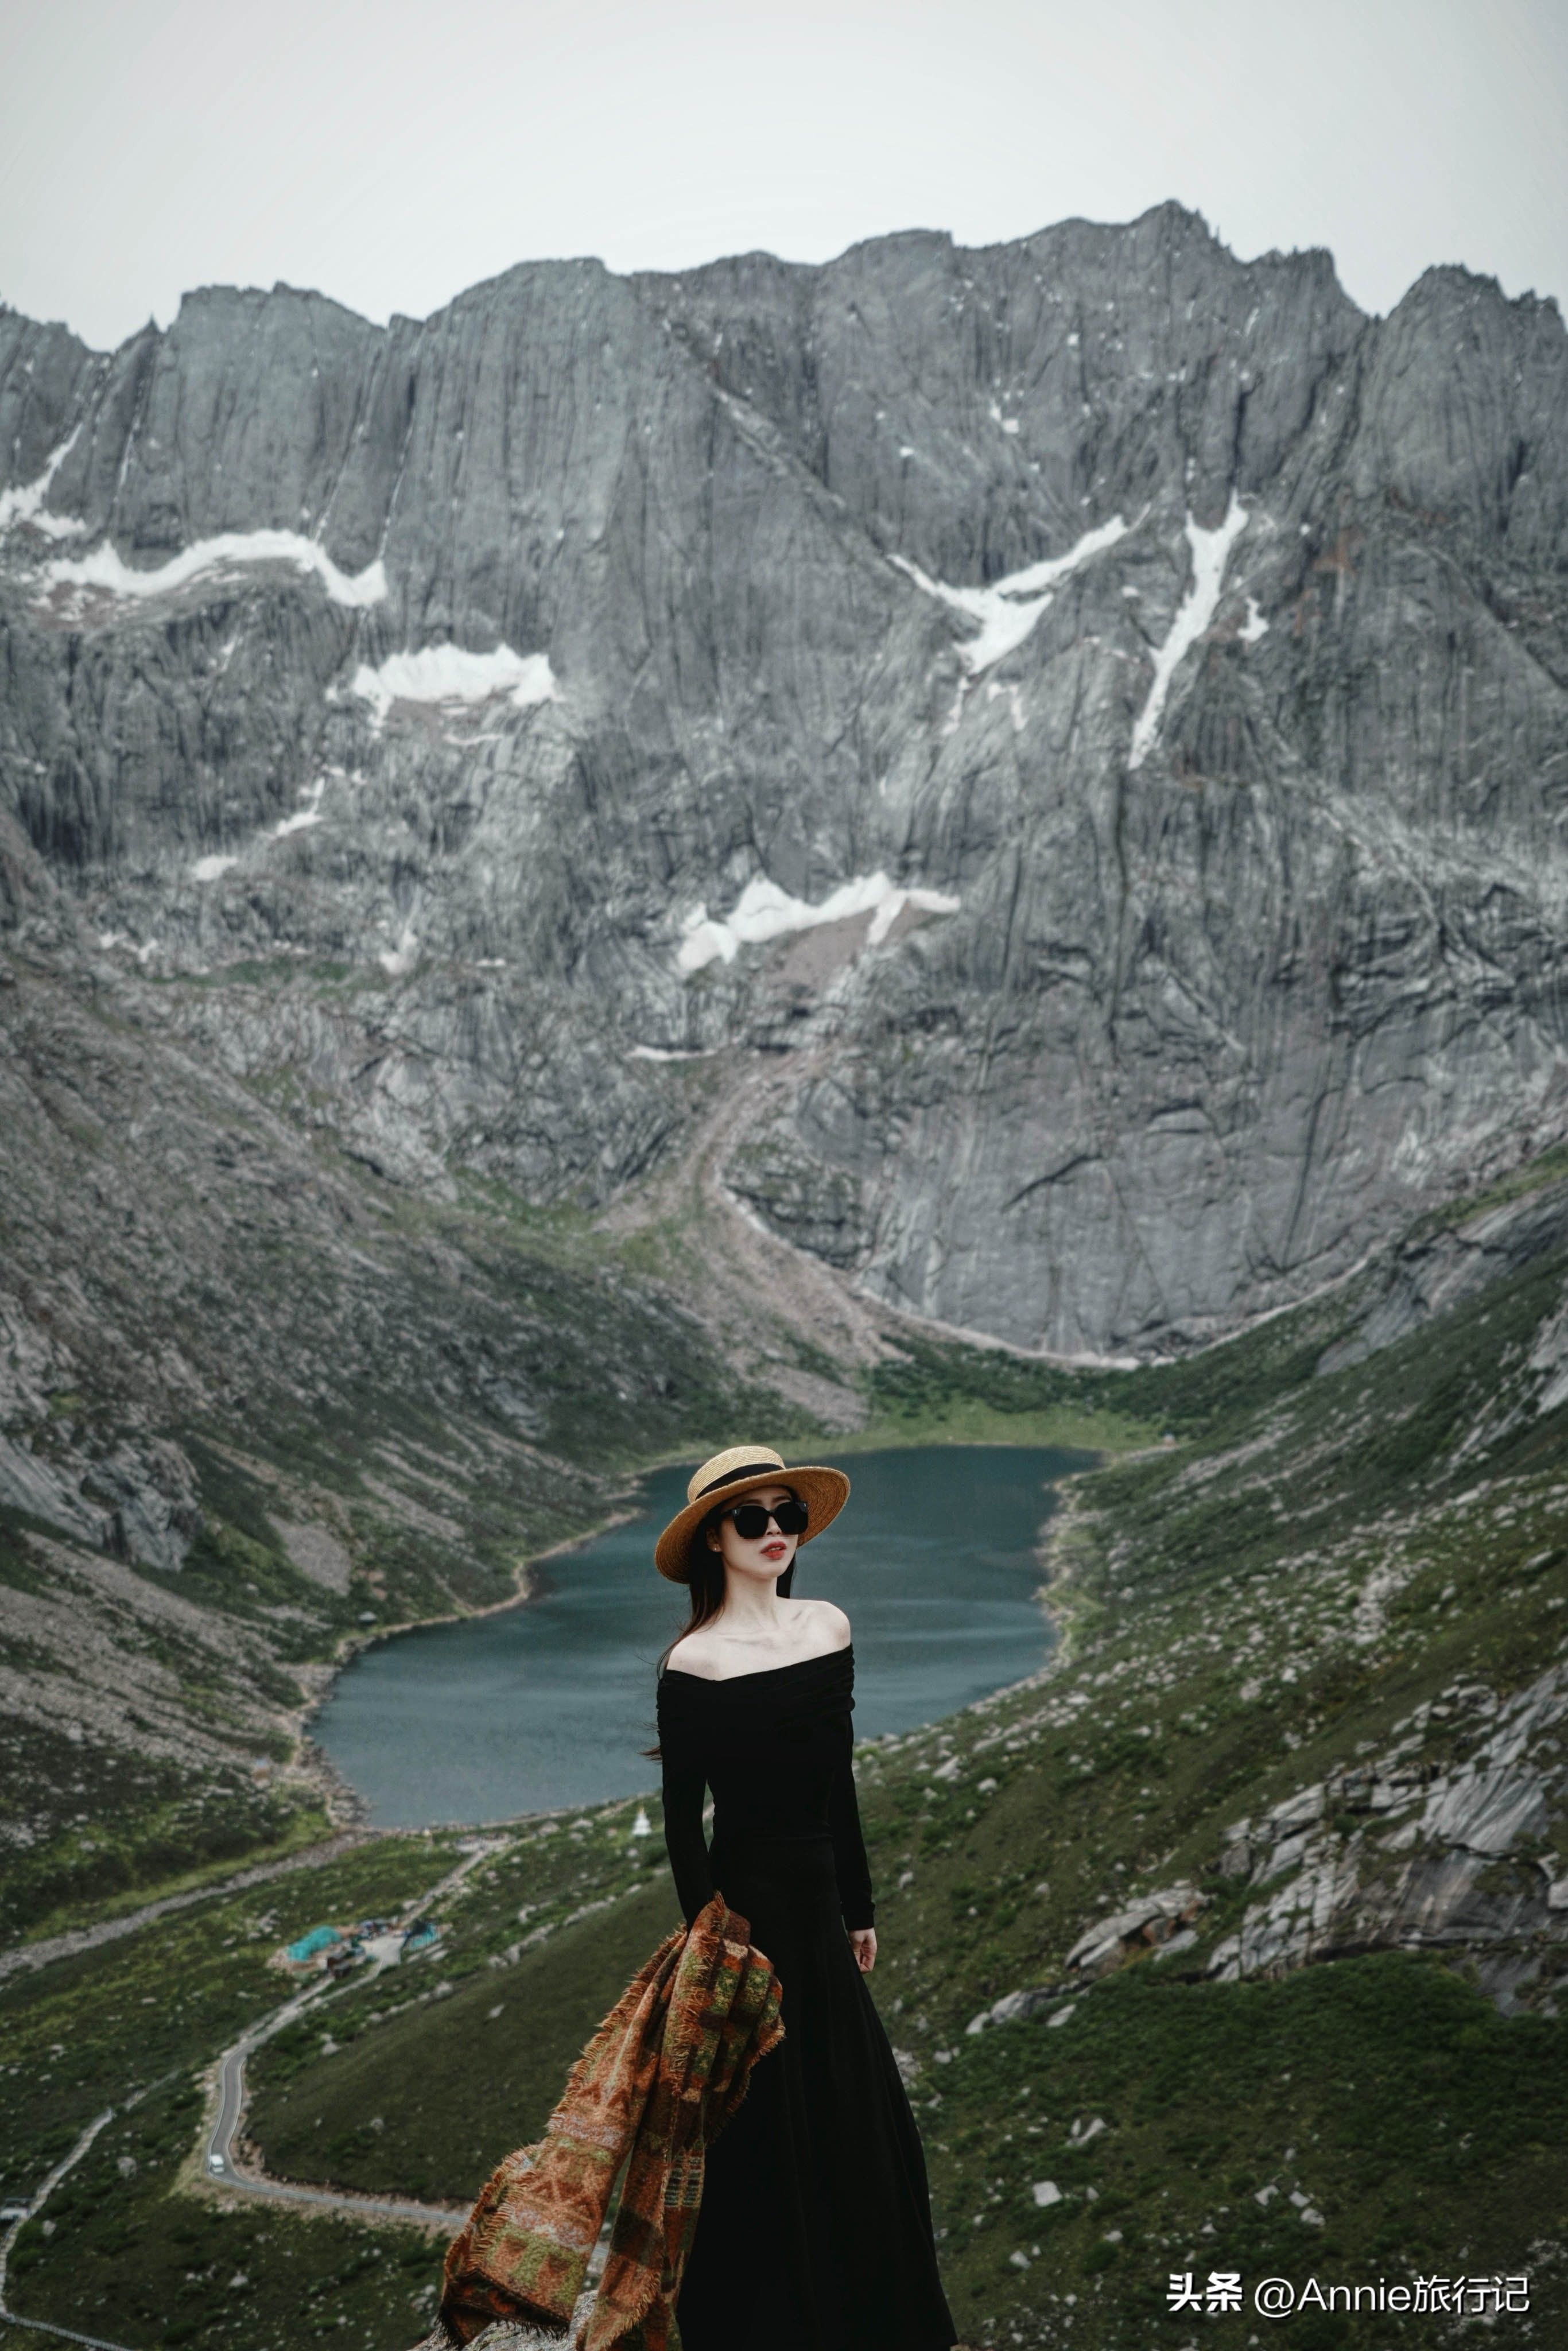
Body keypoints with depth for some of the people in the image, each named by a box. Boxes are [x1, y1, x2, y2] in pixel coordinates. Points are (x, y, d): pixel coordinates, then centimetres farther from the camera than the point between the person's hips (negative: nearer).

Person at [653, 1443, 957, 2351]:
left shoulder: (828, 1626, 1)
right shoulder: (694, 1663, -16)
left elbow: (836, 1780, 9)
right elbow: (682, 1818, -13)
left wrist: (860, 1905, 12)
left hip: (819, 1894, 6)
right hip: (747, 1897, -6)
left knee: (857, 2110, 17)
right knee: (764, 2127, 9)